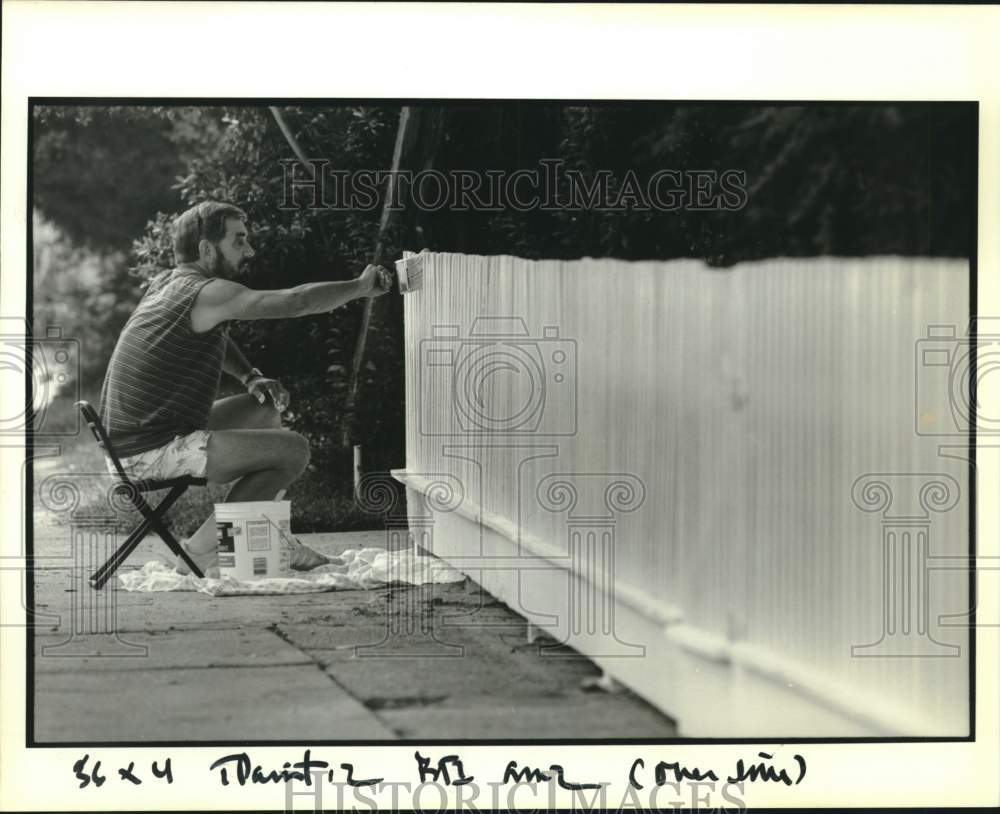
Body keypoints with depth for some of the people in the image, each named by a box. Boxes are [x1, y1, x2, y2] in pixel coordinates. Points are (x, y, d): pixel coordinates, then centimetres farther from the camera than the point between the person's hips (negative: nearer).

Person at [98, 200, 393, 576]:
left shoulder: (166, 283, 12)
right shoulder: (206, 293, -17)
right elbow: (296, 301, -21)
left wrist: (250, 377, 11)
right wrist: (361, 286, -7)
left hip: (129, 441, 10)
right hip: (151, 453, -10)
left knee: (265, 409, 23)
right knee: (294, 450, -11)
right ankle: (201, 549, -5)